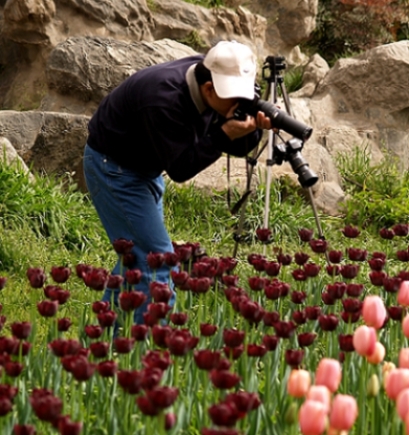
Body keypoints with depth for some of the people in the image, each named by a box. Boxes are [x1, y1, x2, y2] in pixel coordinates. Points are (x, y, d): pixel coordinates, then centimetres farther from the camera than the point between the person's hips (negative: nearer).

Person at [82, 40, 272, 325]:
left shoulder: (216, 87, -11)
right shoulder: (165, 98, -35)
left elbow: (237, 148, -4)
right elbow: (180, 168, -31)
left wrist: (252, 130, -24)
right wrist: (224, 134, -38)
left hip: (146, 168, 9)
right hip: (114, 167, -9)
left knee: (137, 255, 15)